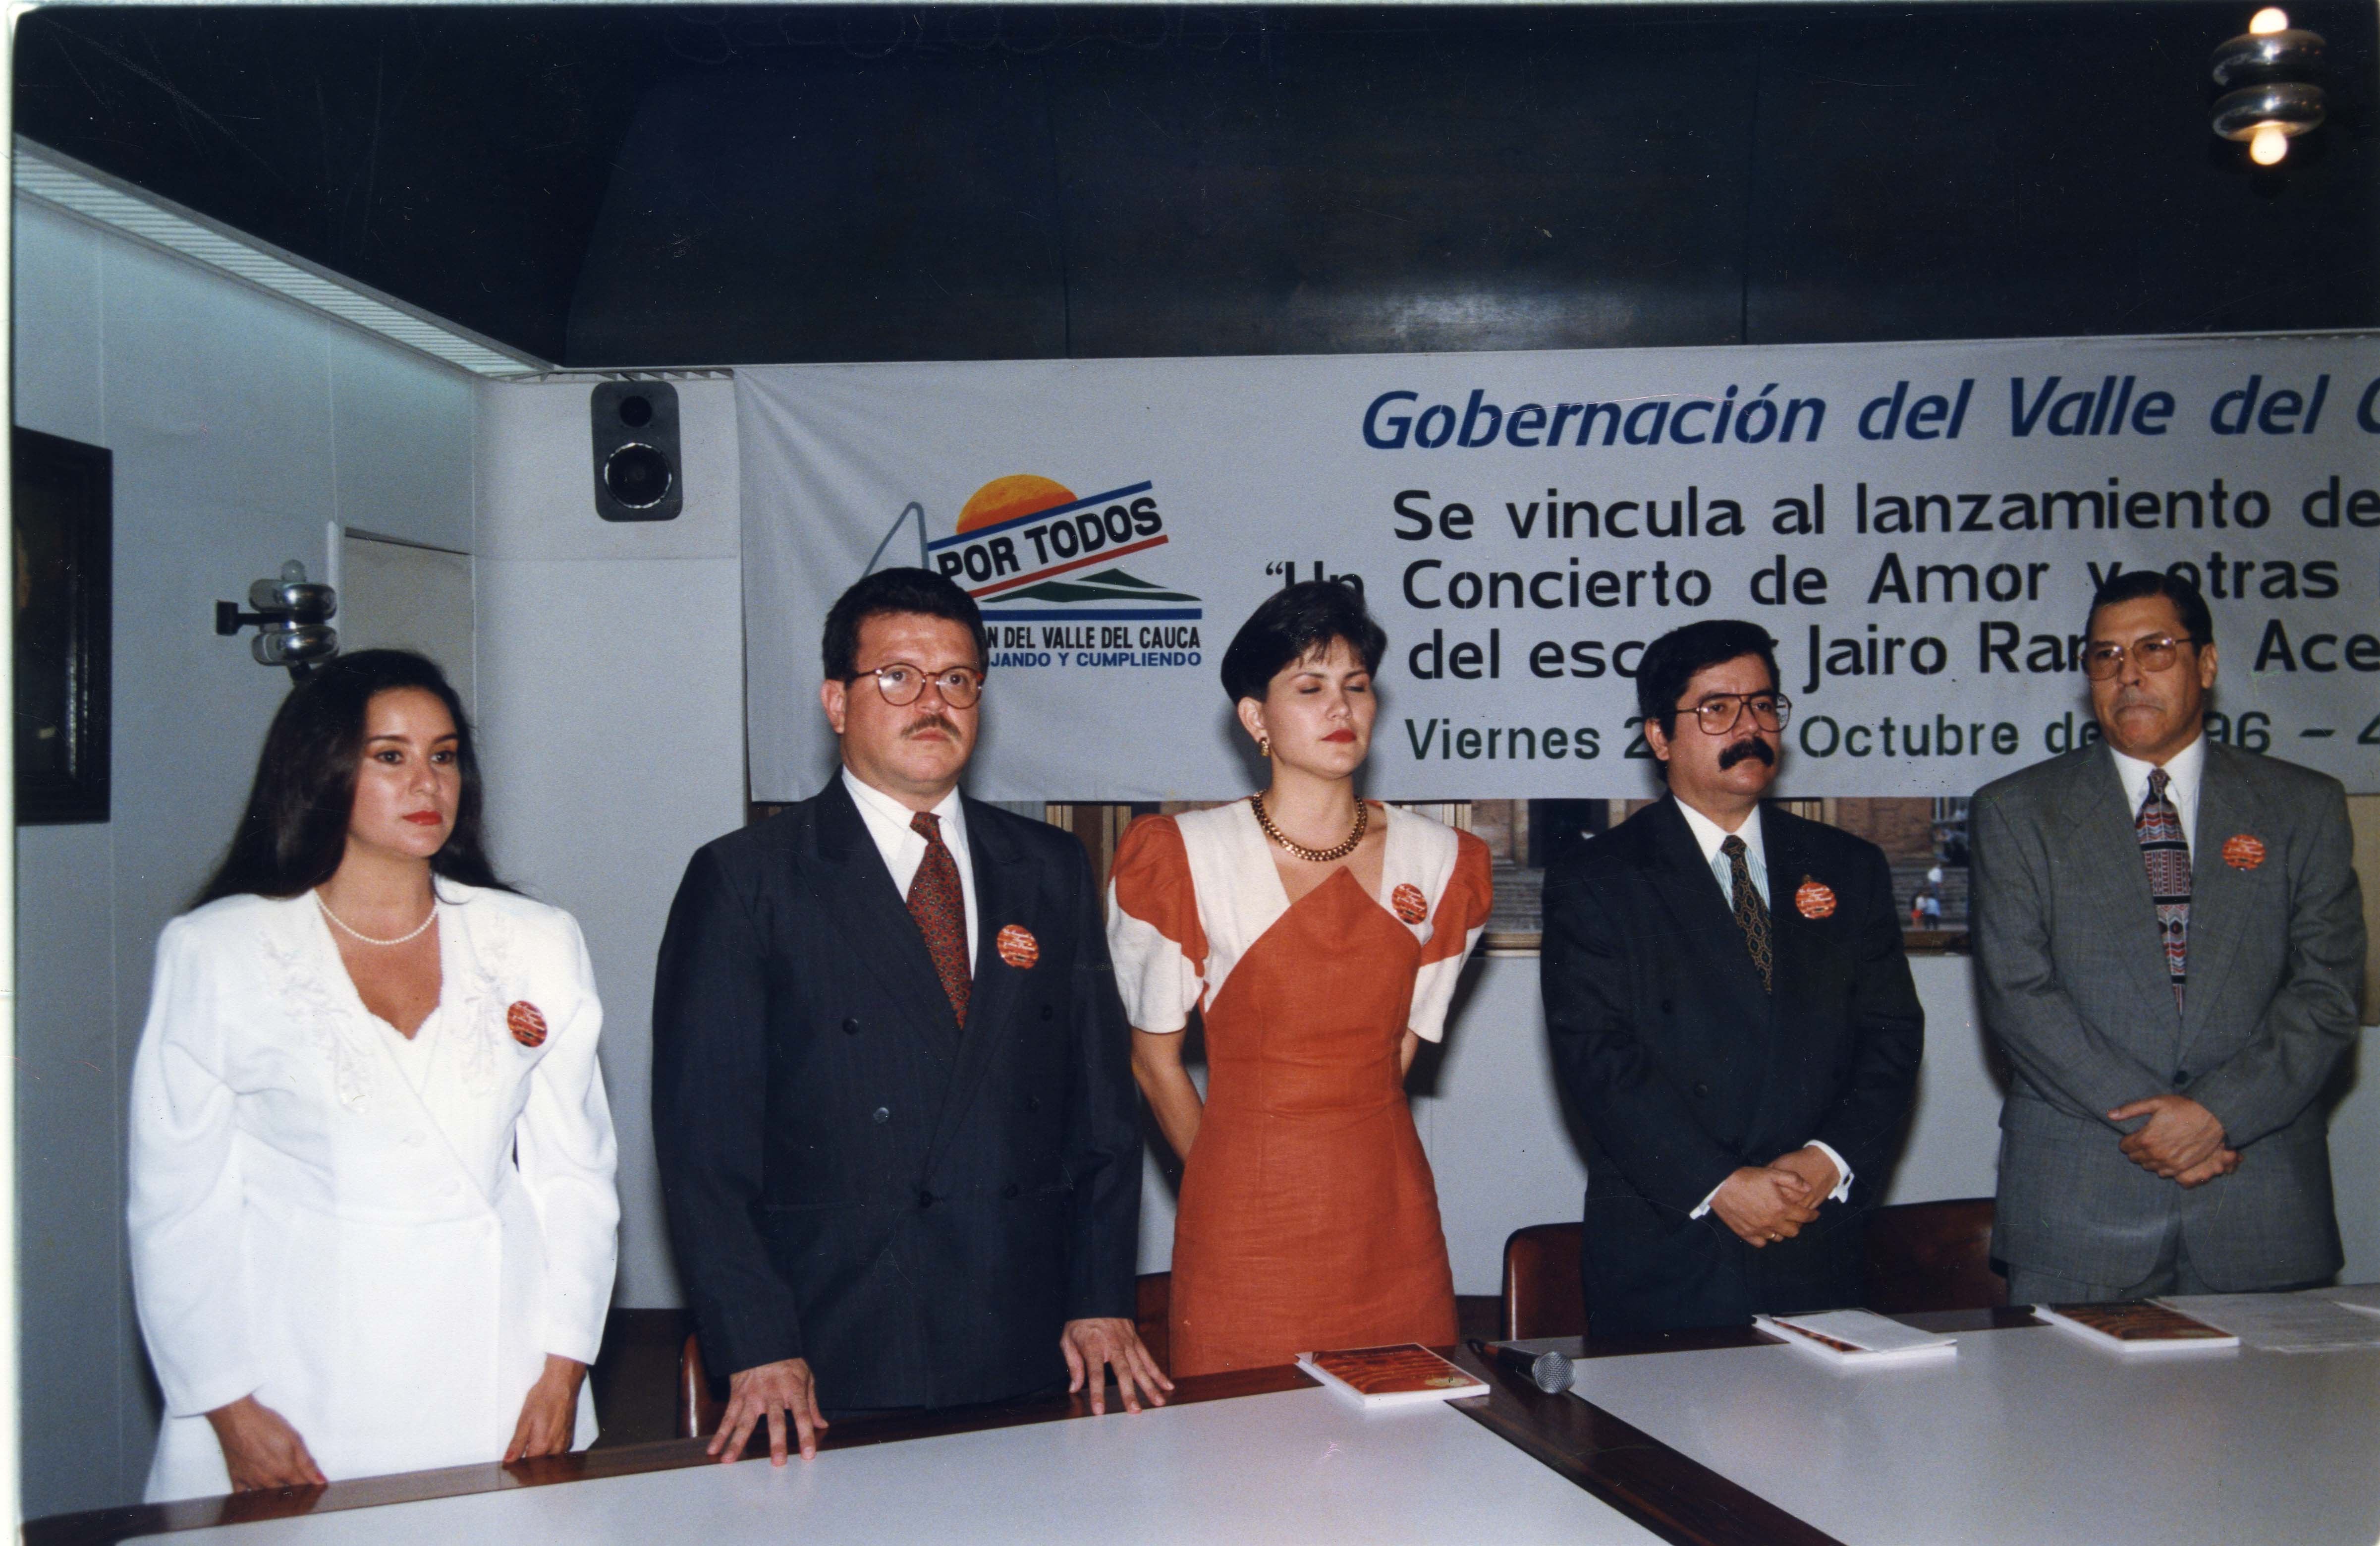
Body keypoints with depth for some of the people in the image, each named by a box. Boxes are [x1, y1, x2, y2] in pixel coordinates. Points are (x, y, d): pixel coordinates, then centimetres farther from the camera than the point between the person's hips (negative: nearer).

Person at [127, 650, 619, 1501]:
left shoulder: (537, 943, 5)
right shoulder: (214, 951, 0)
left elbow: (575, 1175, 5)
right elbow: (178, 1202, 0)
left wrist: (562, 1374, -3)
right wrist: (229, 1407, -6)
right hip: (302, 1386, -1)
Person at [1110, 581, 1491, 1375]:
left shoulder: (1440, 861, 3)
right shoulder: (1184, 856, -6)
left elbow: (1400, 1047, 12)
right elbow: (1153, 1057, 2)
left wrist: (1330, 1148, 7)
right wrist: (1239, 1182, 8)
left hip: (1389, 1218, 3)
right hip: (1245, 1228, -3)